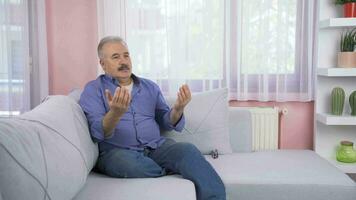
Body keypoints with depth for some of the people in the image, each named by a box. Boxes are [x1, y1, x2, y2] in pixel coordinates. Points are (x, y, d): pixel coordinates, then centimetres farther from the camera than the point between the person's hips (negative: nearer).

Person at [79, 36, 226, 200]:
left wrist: (177, 109, -11)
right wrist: (115, 113, -31)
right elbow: (97, 133, -9)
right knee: (130, 163, -36)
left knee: (188, 150, -26)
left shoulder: (150, 87, 17)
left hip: (156, 147, 3)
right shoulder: (93, 90, 4)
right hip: (117, 152, -2)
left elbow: (166, 123, 12)